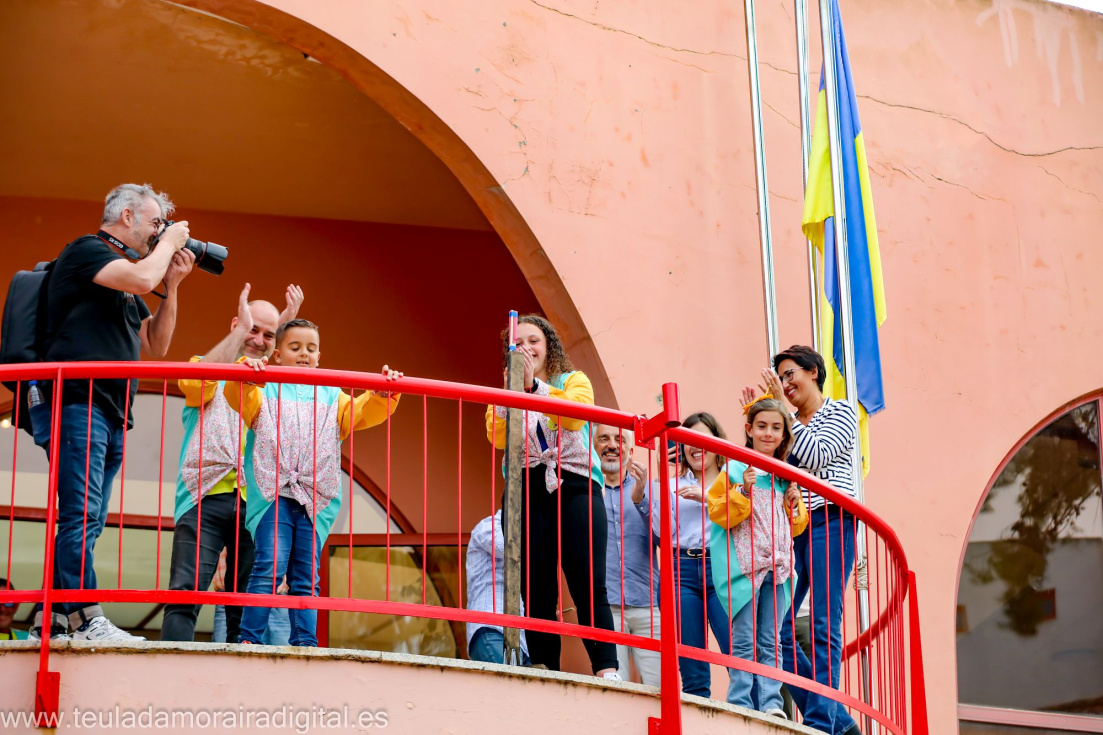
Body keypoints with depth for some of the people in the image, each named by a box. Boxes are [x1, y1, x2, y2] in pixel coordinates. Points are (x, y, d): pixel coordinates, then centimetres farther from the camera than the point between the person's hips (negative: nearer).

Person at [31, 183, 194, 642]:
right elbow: (142, 279, -18)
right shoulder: (86, 250, 0)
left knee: (85, 523, 5)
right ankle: (85, 621, -19)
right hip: (79, 402, -9)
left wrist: (172, 284, 16)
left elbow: (156, 346, 24)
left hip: (111, 416, 10)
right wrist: (168, 243, 1)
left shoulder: (126, 288, 26)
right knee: (82, 514, -15)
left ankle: (51, 621, 6)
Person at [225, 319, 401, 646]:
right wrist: (244, 377, -24)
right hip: (273, 491, -3)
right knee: (269, 567, -14)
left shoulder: (331, 395, 21)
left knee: (306, 577, 2)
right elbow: (239, 398, -4)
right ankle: (248, 639, -10)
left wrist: (382, 395, -11)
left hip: (315, 499, 3)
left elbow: (362, 412, 9)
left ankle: (304, 642, 4)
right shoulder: (266, 388, 15)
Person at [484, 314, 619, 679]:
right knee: (535, 591, -3)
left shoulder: (574, 381, 14)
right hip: (527, 489, 3)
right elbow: (497, 438, 0)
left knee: (588, 584, -14)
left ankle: (607, 670, -18)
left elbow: (575, 414, -9)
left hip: (575, 485, -2)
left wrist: (534, 385, -18)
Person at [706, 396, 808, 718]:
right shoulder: (736, 468, 0)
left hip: (778, 566, 5)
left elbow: (796, 527, 22)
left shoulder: (787, 476, 16)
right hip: (744, 564, -5)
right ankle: (740, 702, -3)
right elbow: (718, 512, -7)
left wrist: (795, 504, 3)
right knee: (744, 640, -6)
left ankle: (770, 701, 6)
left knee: (770, 640, 5)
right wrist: (743, 491, -18)